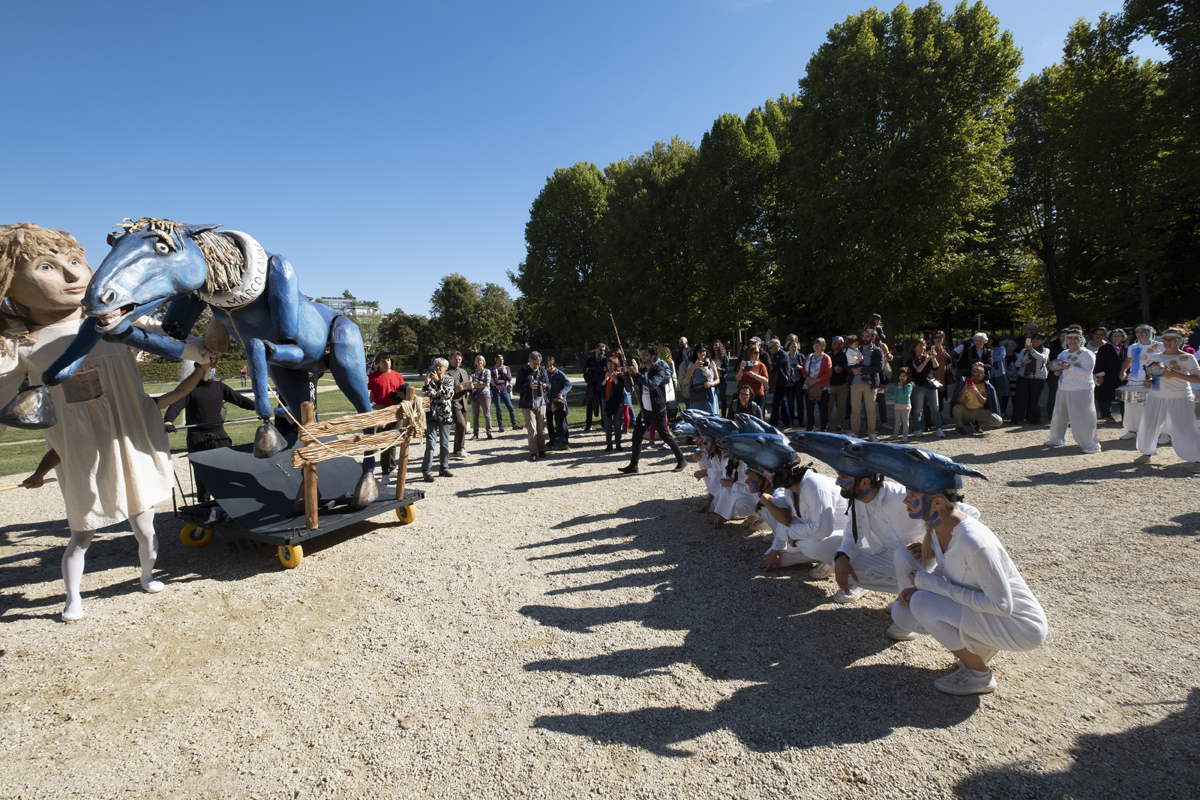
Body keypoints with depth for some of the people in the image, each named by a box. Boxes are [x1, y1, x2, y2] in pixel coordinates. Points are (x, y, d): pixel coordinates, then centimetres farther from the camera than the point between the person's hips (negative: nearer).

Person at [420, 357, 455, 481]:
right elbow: (425, 395, -1)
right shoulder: (431, 379, 7)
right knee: (431, 442, -9)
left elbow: (448, 394, -13)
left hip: (445, 414, 1)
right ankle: (427, 470, -6)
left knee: (445, 443, 8)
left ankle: (444, 468, 20)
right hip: (431, 414, -1)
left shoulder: (449, 379, 4)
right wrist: (427, 383, -16)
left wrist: (438, 381, -18)